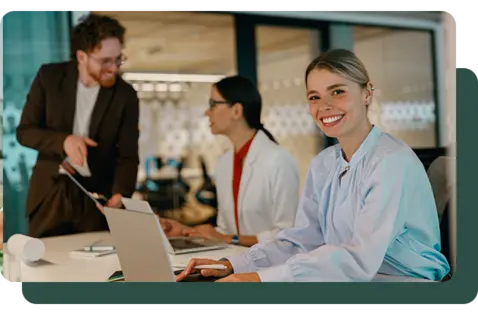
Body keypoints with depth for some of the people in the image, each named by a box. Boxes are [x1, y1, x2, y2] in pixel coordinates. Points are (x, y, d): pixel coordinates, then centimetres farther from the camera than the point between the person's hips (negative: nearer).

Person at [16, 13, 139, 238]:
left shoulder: (126, 95, -8)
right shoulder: (50, 77, -6)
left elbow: (127, 155, -8)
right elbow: (24, 131, -4)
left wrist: (120, 193, -27)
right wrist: (63, 141, -22)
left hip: (97, 198, -1)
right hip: (50, 193, 1)